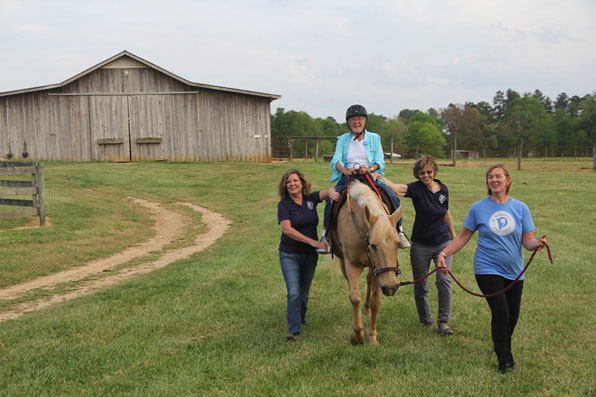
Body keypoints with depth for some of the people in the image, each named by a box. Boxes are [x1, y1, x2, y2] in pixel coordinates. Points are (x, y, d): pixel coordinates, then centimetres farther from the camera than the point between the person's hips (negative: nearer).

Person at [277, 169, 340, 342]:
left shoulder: (311, 199, 0)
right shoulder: (284, 204, -10)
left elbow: (329, 191, -11)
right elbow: (287, 229, -21)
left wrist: (332, 192, -37)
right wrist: (313, 241, -25)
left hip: (309, 254, 4)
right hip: (290, 255, -4)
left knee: (304, 292, 15)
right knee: (294, 293, -12)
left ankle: (301, 317, 41)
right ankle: (294, 331, -9)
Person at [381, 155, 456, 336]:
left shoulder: (443, 189, 0)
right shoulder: (416, 188, -12)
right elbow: (395, 188, -31)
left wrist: (453, 235, 21)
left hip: (443, 242, 2)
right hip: (421, 245, -2)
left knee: (444, 280, -10)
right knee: (420, 286, 7)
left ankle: (444, 321, 0)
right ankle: (426, 319, 26)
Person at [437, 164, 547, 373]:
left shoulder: (521, 208, 0)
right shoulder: (478, 208, -3)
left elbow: (527, 241, -2)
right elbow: (463, 236, 3)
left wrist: (537, 244, -25)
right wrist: (444, 253, -8)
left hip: (514, 271, 3)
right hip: (488, 269, -3)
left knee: (512, 317, 10)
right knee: (501, 313, -12)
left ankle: (503, 346, 40)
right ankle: (505, 360, 5)